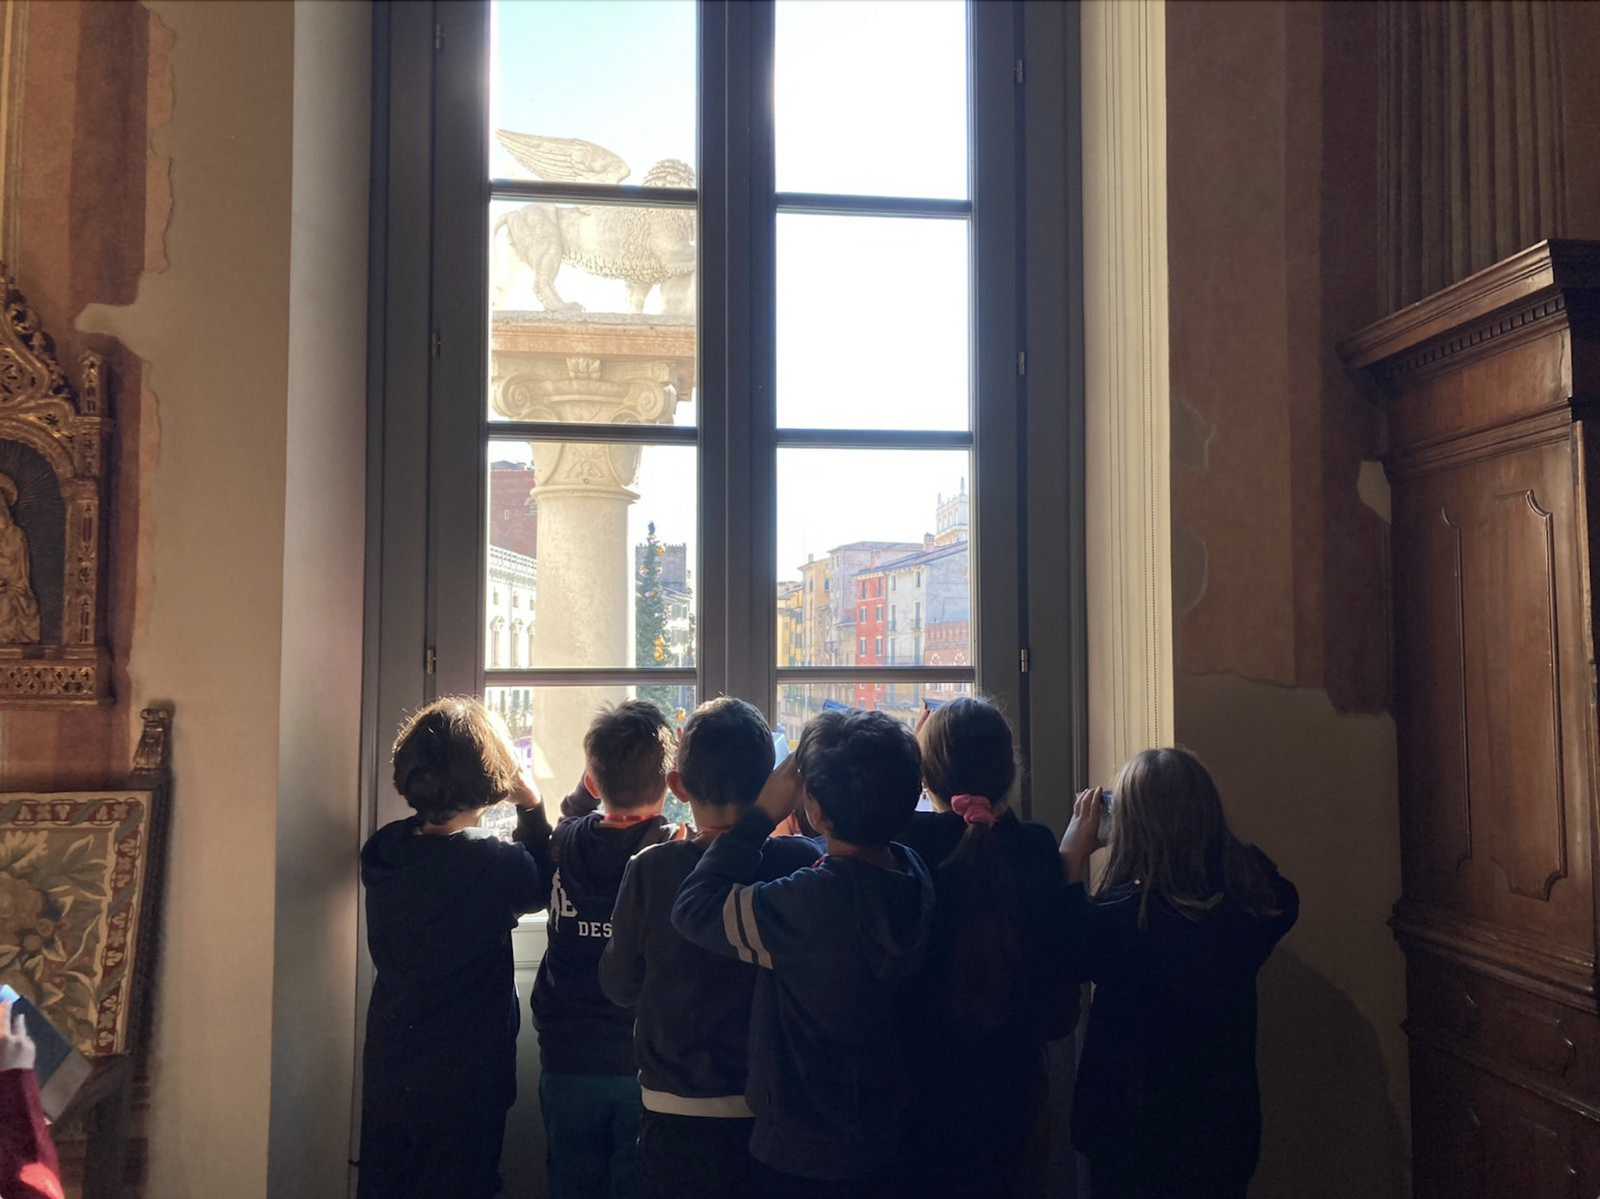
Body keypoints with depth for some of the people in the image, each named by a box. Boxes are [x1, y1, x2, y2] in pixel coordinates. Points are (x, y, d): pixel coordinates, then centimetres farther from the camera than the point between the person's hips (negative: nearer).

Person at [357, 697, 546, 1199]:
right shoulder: (493, 865, -24)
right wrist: (531, 807, 3)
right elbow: (545, 888, -1)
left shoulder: (382, 851, -8)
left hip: (384, 1079, 6)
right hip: (461, 1086, -6)